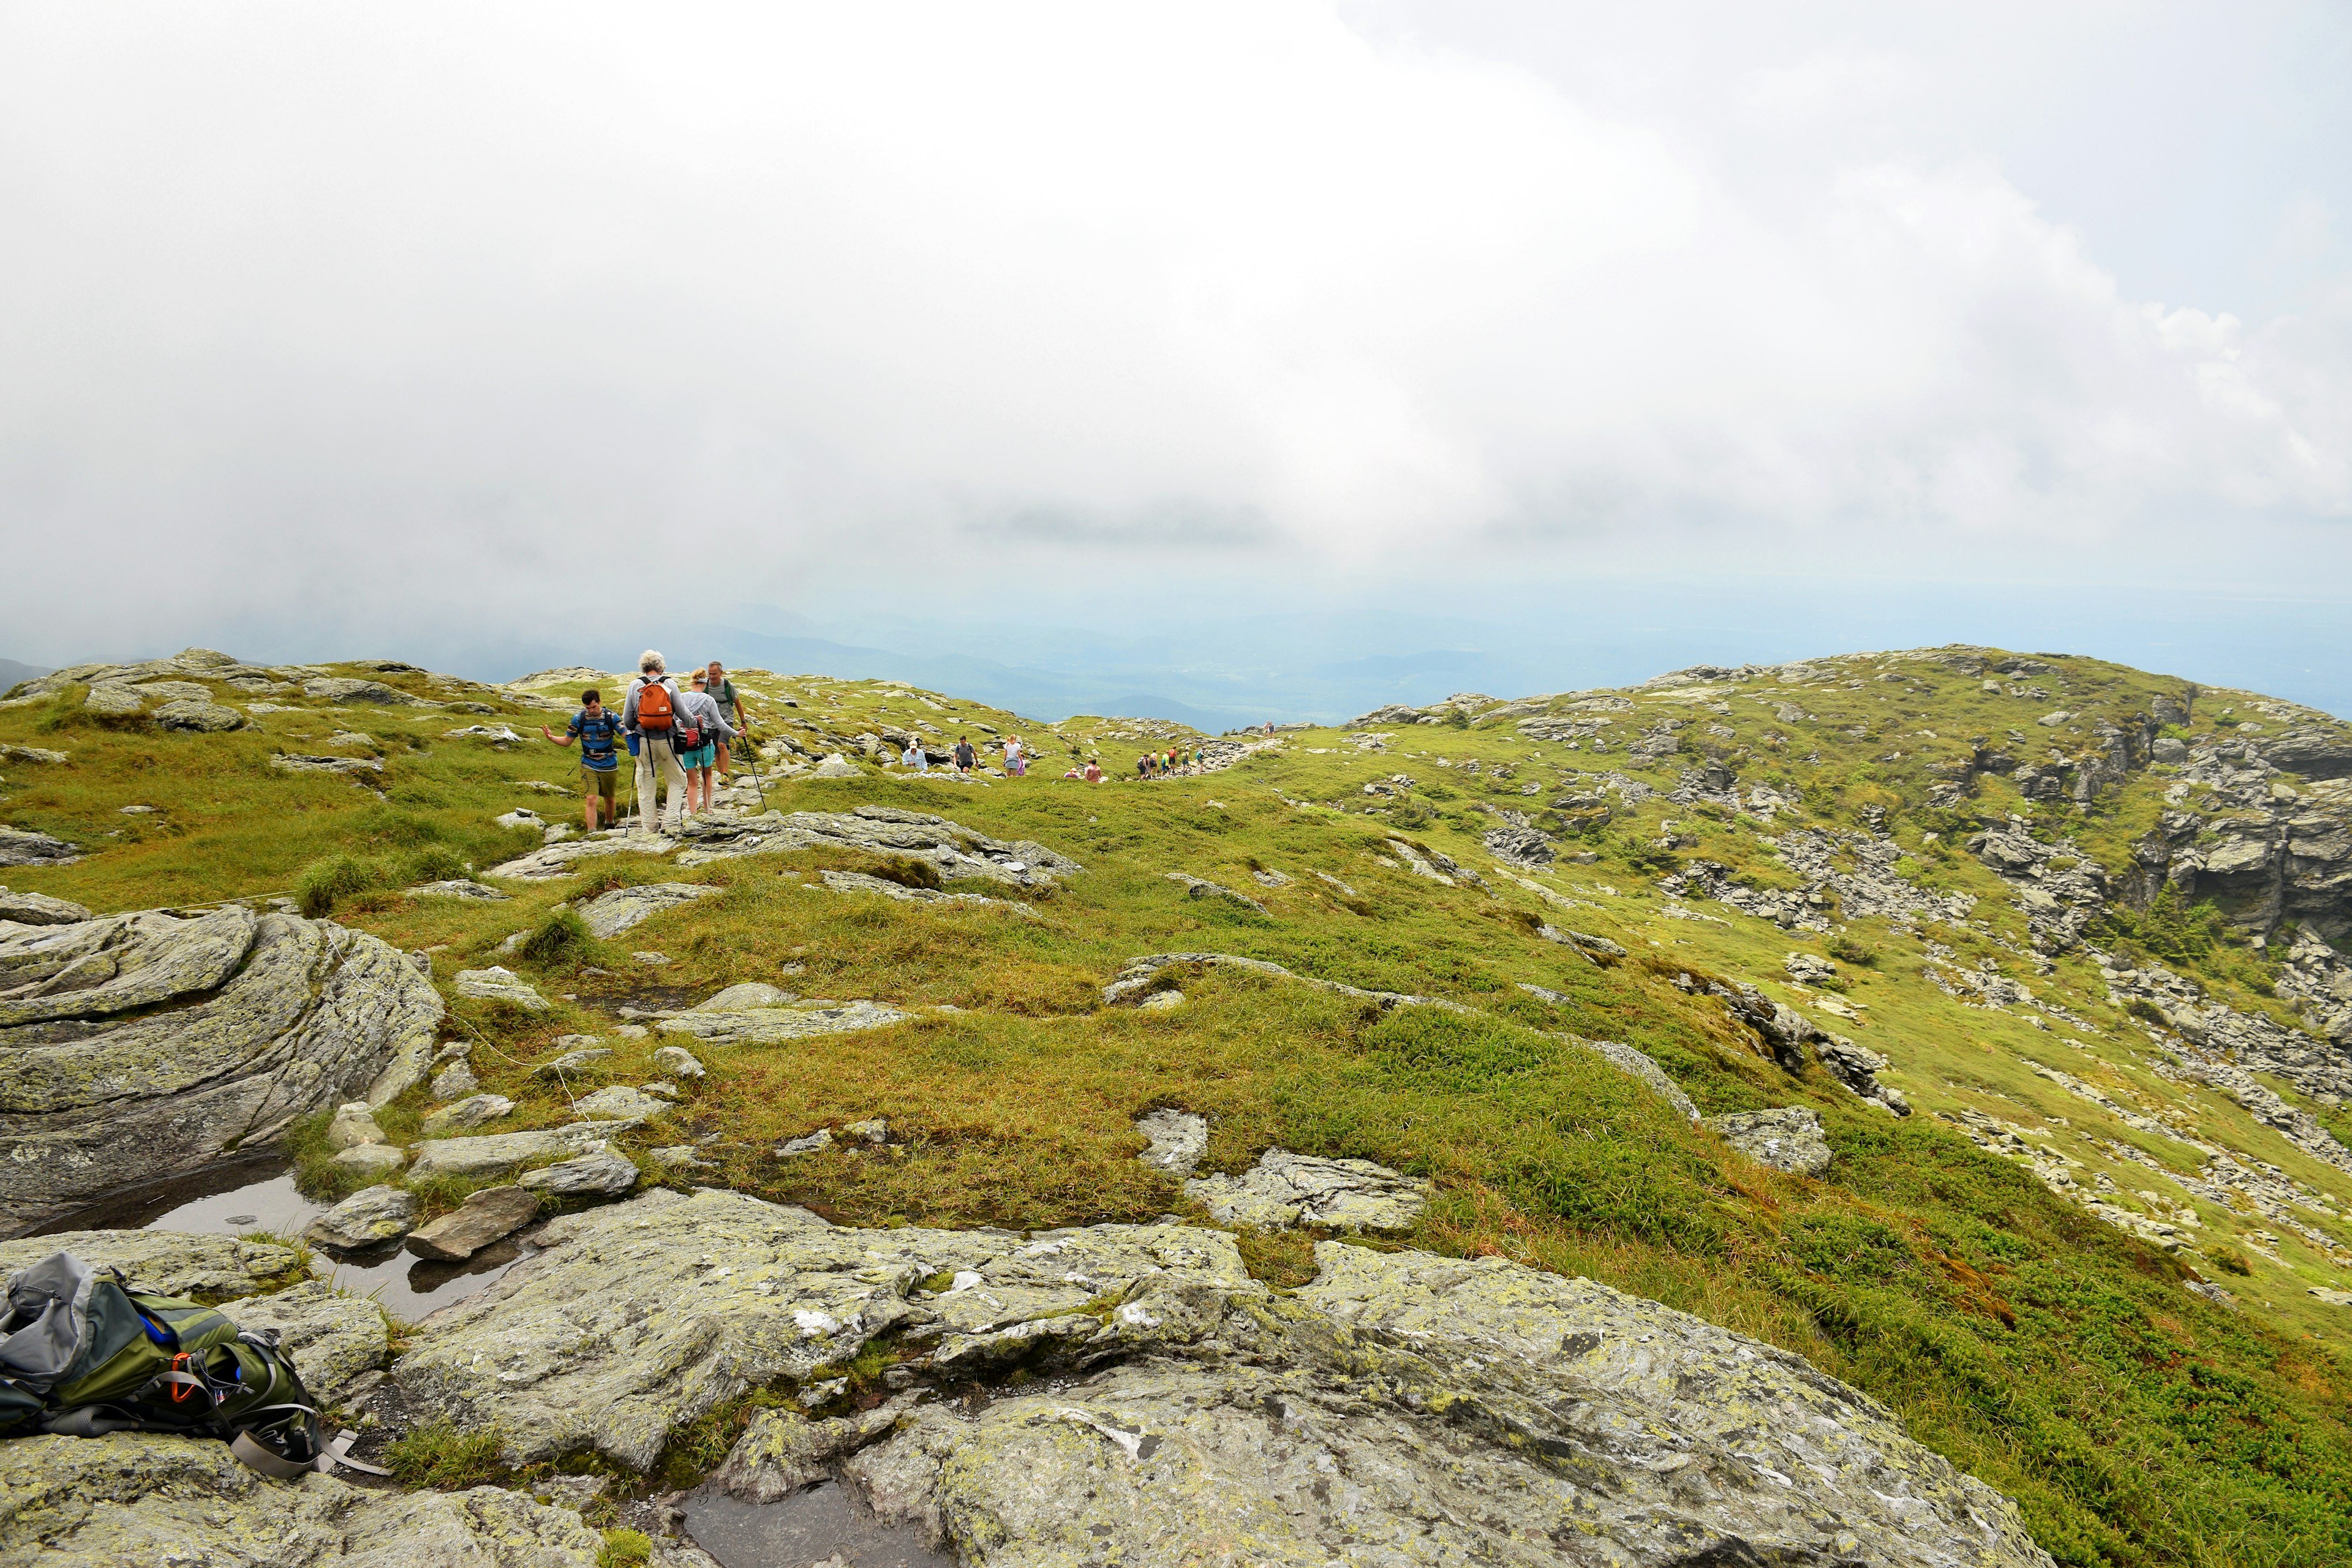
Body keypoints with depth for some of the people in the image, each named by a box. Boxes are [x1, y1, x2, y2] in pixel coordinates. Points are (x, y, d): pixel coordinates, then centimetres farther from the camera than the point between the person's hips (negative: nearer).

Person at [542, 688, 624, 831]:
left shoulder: (610, 717, -7)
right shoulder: (578, 719, -3)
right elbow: (567, 741, 5)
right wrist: (551, 737, -13)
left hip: (609, 766, 1)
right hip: (589, 766, 0)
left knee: (610, 798, 18)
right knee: (591, 799, -16)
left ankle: (610, 825, 42)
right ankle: (592, 833, -17)